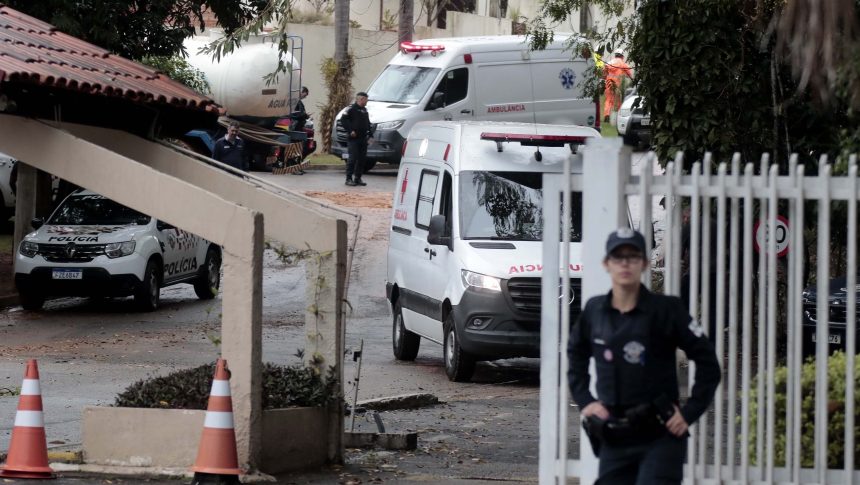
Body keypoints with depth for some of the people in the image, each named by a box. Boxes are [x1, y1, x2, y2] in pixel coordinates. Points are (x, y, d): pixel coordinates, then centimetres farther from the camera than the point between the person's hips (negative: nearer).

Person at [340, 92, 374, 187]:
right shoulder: (352, 109, -5)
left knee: (362, 159, 7)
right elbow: (343, 120, -12)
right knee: (353, 158, -10)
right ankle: (349, 178, -6)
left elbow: (368, 123, 26)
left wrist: (370, 133, 13)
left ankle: (358, 178, 14)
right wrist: (350, 131, -18)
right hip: (354, 139, -7)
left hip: (363, 139, 7)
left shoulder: (364, 110, 19)